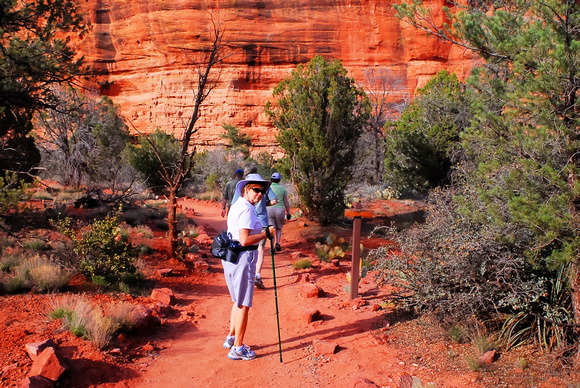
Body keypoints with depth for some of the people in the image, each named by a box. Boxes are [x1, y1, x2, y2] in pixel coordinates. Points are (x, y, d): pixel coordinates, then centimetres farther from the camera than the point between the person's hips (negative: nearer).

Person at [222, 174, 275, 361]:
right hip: (242, 257, -10)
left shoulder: (236, 205, 13)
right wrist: (266, 234, -15)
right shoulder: (246, 210, -18)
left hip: (230, 255, 10)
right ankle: (237, 349, 9)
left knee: (239, 300, 23)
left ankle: (231, 338, 34)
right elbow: (245, 240, -25)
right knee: (243, 304, 0)